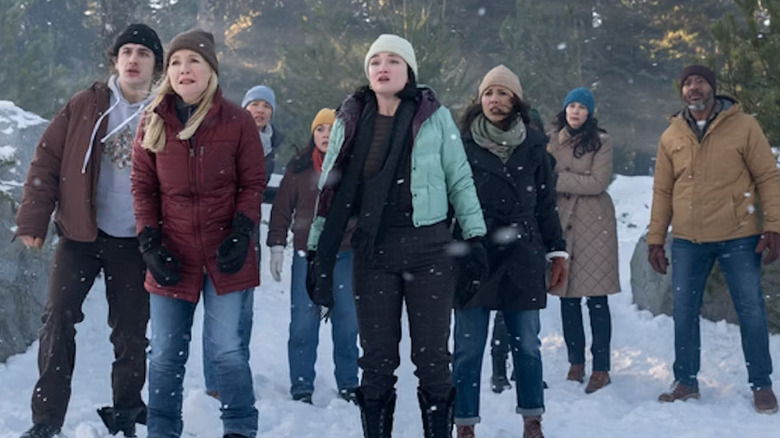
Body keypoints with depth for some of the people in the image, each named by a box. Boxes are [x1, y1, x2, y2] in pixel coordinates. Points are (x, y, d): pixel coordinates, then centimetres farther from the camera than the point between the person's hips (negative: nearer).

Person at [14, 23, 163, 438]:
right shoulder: (85, 106, -1)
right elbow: (47, 161, 0)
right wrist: (33, 220, -6)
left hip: (134, 242, 0)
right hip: (80, 234, 0)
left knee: (131, 331, 6)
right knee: (58, 318, -9)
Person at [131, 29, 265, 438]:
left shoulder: (236, 120, -2)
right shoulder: (153, 121, 3)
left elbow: (252, 184, 1)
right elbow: (143, 186, 5)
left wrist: (241, 235, -11)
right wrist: (150, 244, -5)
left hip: (226, 255, -2)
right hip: (172, 256, 2)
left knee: (227, 349, 1)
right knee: (165, 354, 8)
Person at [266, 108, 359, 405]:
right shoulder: (299, 168, 5)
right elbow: (282, 208, 6)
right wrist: (277, 246, -1)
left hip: (345, 256, 0)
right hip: (307, 255, 0)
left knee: (347, 323, 6)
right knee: (303, 324, -2)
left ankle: (348, 386, 19)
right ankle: (301, 389, 7)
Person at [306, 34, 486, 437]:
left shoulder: (435, 117, 0)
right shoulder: (350, 121, 5)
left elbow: (460, 180, 4)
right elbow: (331, 191, 6)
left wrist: (475, 237, -1)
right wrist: (317, 252, 3)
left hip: (429, 248, -1)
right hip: (372, 252, 2)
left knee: (432, 356, 3)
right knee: (377, 359, 6)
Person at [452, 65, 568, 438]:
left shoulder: (533, 146, 7)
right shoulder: (463, 144, 0)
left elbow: (546, 204, 11)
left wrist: (556, 252, 9)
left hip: (522, 260, 2)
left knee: (527, 345, 7)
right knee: (468, 348, 0)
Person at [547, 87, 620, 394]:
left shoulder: (601, 142, -1)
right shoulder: (552, 141, 11)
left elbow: (598, 182, -11)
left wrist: (559, 180, -9)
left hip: (594, 225, -4)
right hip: (562, 223, 4)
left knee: (596, 298, -4)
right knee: (568, 297, 6)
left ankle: (601, 368, 1)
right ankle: (575, 363, 17)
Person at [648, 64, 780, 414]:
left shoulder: (743, 126, -2)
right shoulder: (672, 136, 7)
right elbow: (662, 191, 10)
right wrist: (655, 239, 7)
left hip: (738, 238, -3)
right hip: (687, 241, 3)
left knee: (751, 310, 3)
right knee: (684, 312, 8)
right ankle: (686, 381, 22)